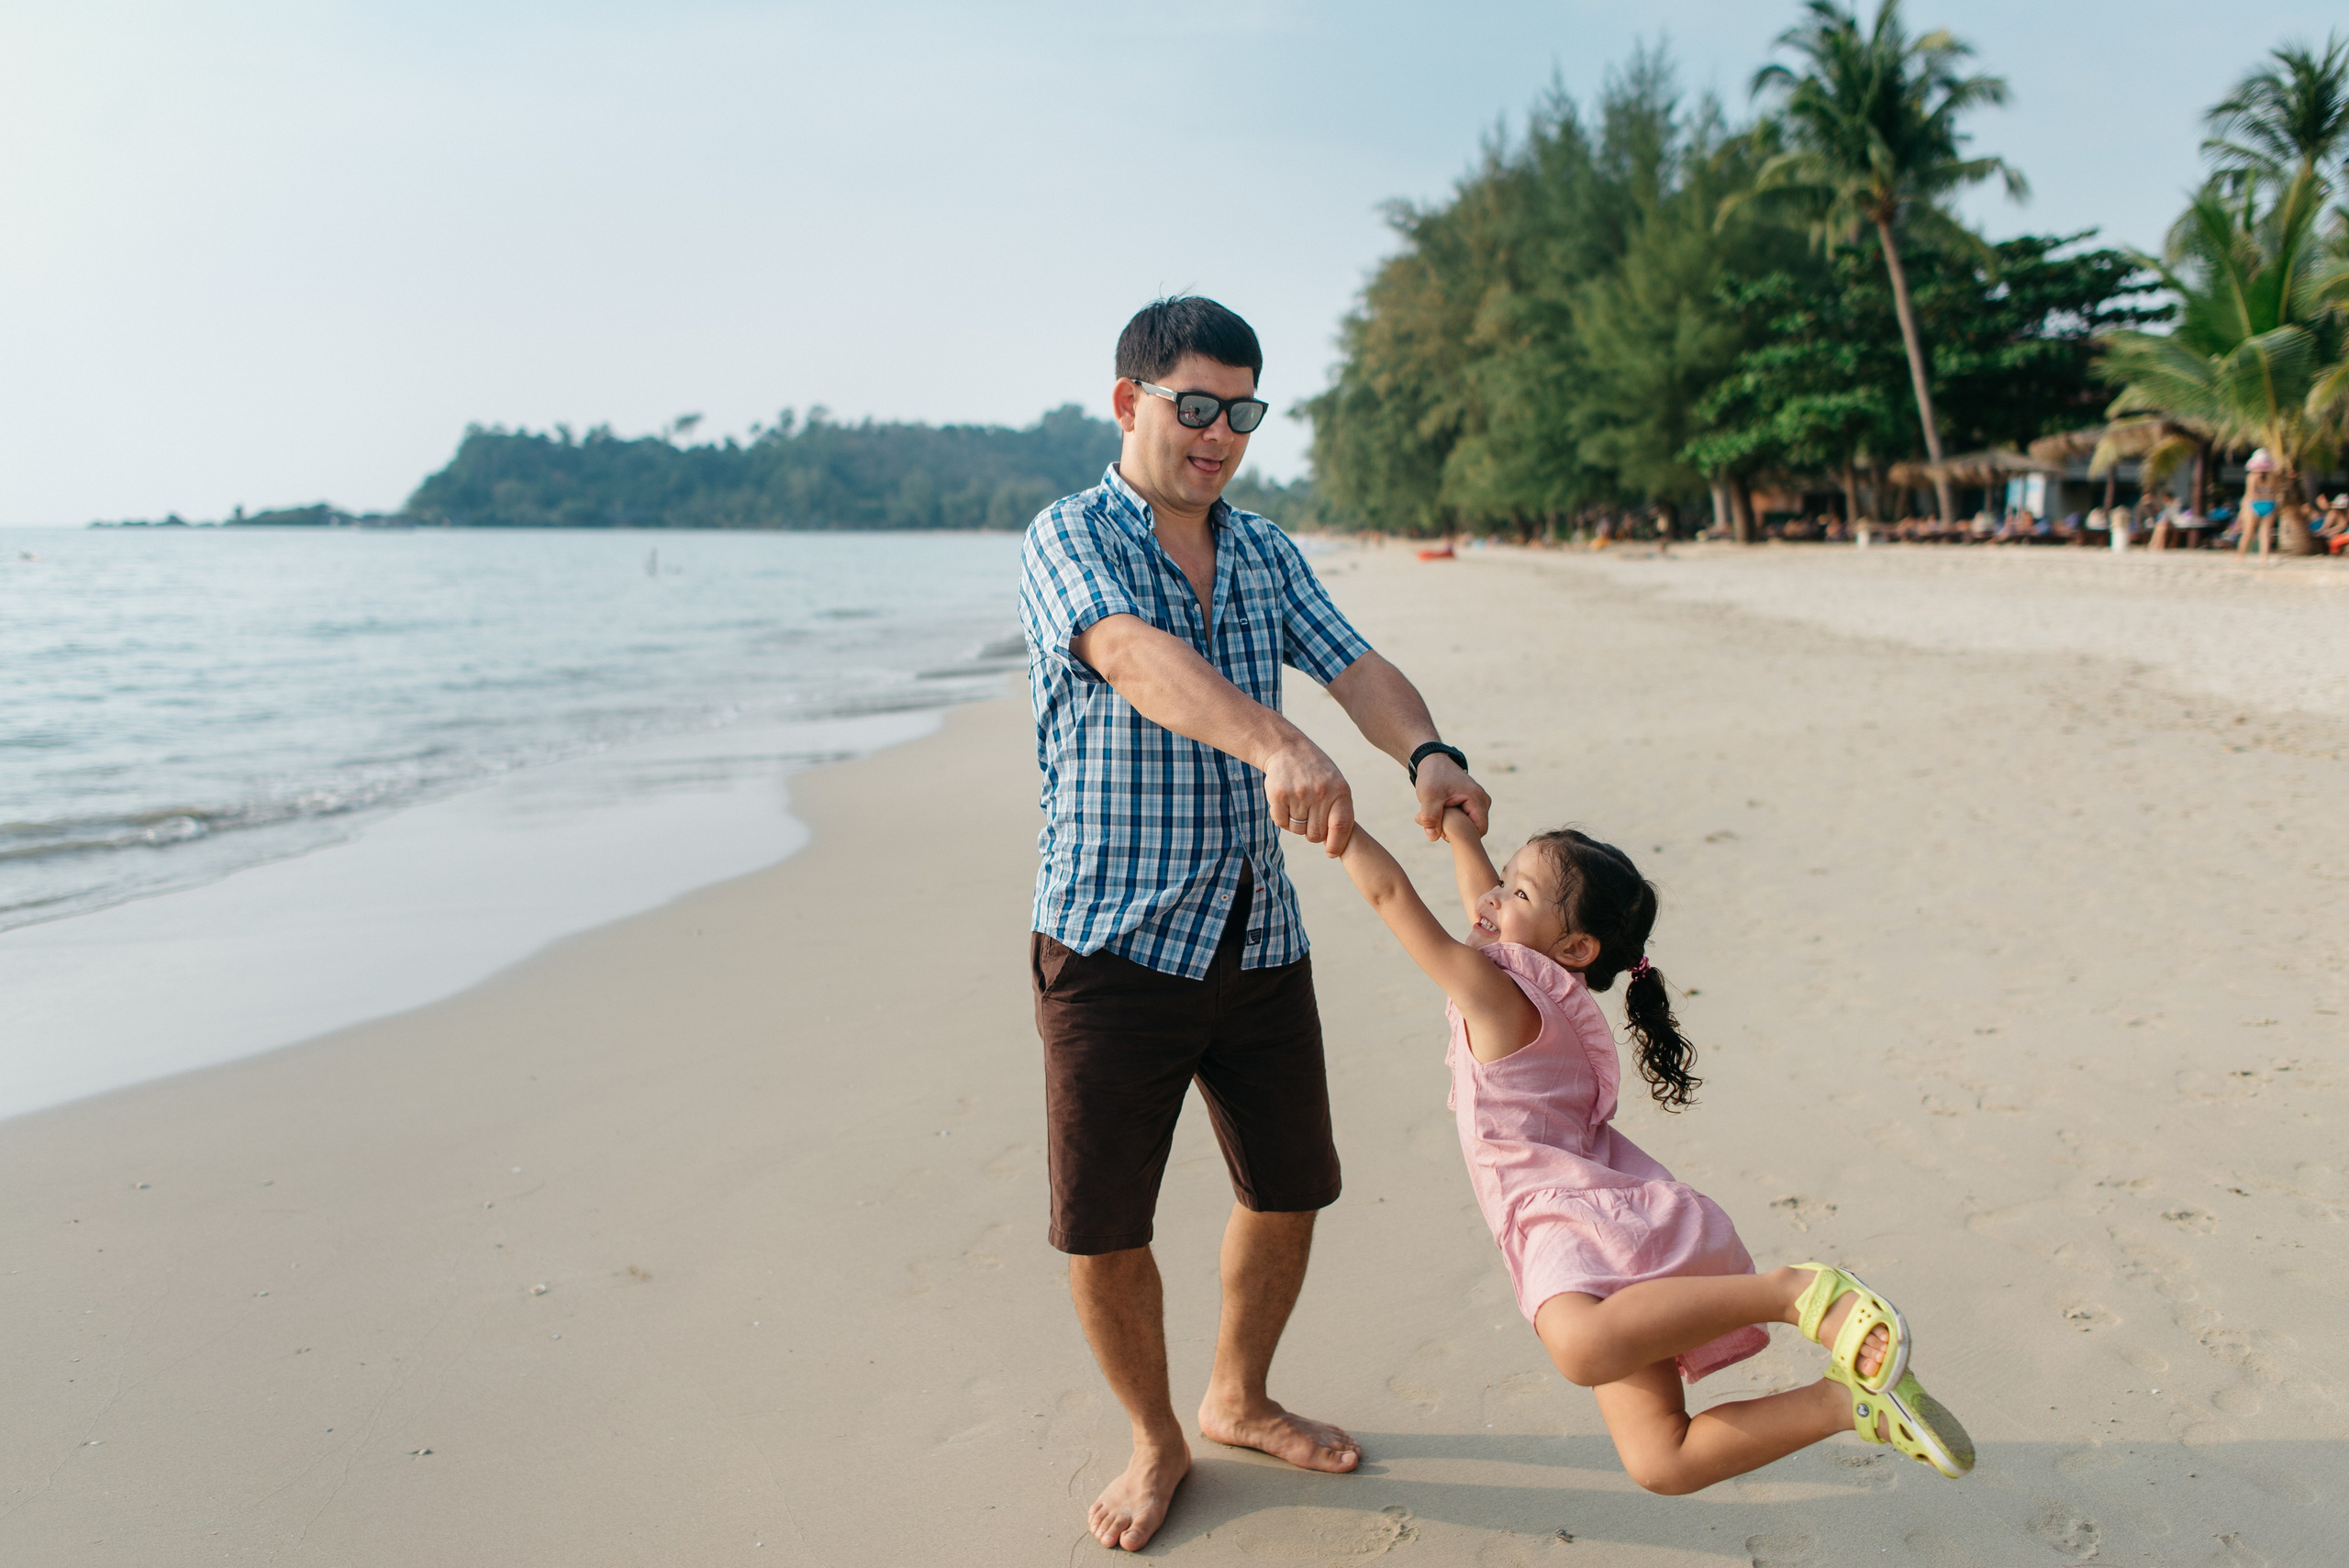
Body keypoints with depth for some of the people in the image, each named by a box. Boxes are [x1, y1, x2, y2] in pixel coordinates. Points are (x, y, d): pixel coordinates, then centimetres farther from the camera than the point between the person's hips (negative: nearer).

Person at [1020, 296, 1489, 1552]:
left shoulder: (1265, 553, 12)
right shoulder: (1070, 538, -8)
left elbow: (1354, 666, -1)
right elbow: (1138, 657, -29)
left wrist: (1426, 751, -24)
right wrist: (1277, 746, -47)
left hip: (1260, 940, 6)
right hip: (1114, 942, -5)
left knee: (1289, 1191, 15)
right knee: (1104, 1228, 2)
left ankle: (1239, 1397, 40)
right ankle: (1156, 1441, 28)